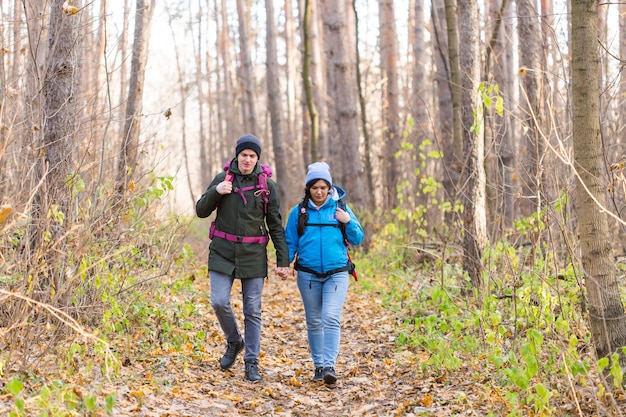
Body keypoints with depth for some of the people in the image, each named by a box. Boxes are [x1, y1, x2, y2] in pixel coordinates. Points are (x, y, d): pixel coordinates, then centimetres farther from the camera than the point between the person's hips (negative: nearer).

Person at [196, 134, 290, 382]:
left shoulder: (267, 185, 2)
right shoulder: (223, 178, 4)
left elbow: (276, 226, 4)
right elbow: (201, 211, 6)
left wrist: (283, 261, -1)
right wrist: (216, 191, -13)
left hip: (254, 255, -1)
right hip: (223, 251, 1)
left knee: (253, 311, 1)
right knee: (219, 302, -10)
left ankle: (252, 364, 10)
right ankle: (234, 342, 18)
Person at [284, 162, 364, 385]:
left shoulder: (340, 208, 3)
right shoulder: (298, 212, 3)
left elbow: (357, 239, 7)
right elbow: (290, 243, 5)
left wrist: (348, 222, -11)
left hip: (336, 273, -1)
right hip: (308, 274, 2)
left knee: (331, 318, -15)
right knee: (314, 322, 10)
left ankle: (330, 366, -18)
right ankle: (318, 365, 21)